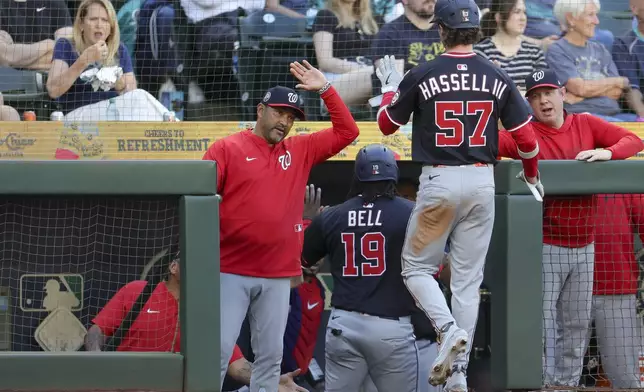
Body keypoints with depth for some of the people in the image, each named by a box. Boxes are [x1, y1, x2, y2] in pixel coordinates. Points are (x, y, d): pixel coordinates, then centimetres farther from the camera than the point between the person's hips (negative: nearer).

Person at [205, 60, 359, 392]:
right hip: (231, 272, -4)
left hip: (278, 276, 4)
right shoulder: (227, 149, 1)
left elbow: (347, 131, 11)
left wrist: (325, 89, 3)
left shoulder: (300, 150, 13)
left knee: (270, 356, 7)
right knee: (219, 351, -8)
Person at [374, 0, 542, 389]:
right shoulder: (498, 78, 0)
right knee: (468, 279, 9)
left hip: (439, 182, -3)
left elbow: (387, 124, 6)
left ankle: (449, 329, -16)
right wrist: (531, 176, 22)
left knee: (416, 267, 11)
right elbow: (526, 138, 3)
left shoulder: (422, 76, -7)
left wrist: (390, 86, 24)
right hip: (483, 182, 3)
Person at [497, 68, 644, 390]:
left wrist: (607, 152, -18)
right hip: (545, 246, -4)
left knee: (577, 323, 12)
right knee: (542, 320, -9)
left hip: (584, 246, 4)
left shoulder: (586, 125, 5)